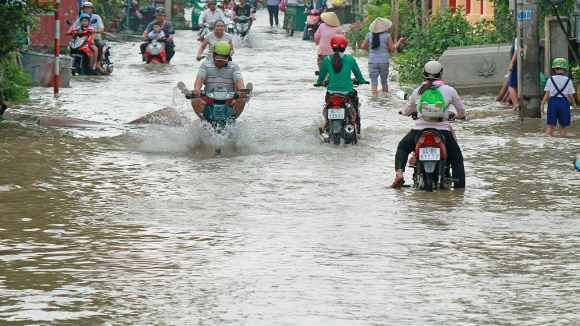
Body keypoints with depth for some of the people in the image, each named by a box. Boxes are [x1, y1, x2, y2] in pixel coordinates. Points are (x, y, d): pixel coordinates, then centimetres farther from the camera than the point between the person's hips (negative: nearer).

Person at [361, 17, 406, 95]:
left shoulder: (369, 35, 2)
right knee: (384, 82, 16)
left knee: (374, 83, -3)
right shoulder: (387, 36, -5)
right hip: (384, 61, -1)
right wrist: (400, 41, 13)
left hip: (372, 62, 1)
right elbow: (393, 48, -1)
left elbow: (363, 47, 7)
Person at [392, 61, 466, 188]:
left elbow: (406, 111, 20)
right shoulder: (449, 90, 3)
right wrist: (458, 116, 38)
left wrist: (405, 111, 45)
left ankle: (399, 173, 7)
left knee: (402, 148, 28)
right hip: (442, 131, -1)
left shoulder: (418, 91, 8)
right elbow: (461, 110, 14)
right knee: (457, 160, 14)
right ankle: (460, 188, 2)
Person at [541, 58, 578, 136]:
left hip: (553, 101, 0)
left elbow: (547, 93, -3)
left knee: (550, 125, 5)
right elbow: (570, 95, 2)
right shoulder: (568, 81, -1)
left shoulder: (551, 79, -2)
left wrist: (542, 104, 2)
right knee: (562, 126, 9)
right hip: (564, 102, 0)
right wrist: (574, 104, 17)